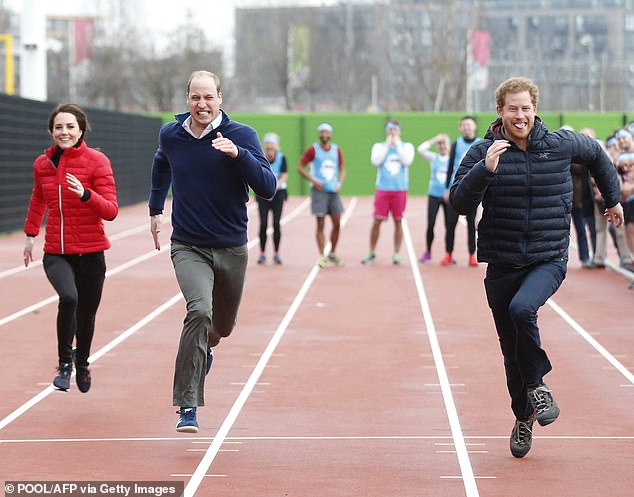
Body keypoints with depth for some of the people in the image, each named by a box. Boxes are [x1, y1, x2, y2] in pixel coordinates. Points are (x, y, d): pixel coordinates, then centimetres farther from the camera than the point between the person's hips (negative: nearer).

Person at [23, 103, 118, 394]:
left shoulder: (97, 161, -7)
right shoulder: (42, 164, 4)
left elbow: (111, 211, -13)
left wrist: (85, 194, -29)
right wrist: (30, 233, 26)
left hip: (90, 253, -1)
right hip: (55, 253, 1)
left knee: (86, 315, 10)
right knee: (68, 297, -28)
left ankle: (82, 363, 41)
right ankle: (64, 362, -11)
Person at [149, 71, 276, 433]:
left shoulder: (242, 136, -10)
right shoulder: (170, 135, -1)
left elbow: (268, 189, -19)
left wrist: (238, 154, -30)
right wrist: (156, 209, 25)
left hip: (232, 249, 1)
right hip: (188, 247, -1)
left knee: (222, 326, 17)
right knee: (199, 310, -26)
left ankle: (205, 346, 56)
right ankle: (187, 407, -24)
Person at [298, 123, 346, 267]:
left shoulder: (336, 150, 9)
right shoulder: (313, 150, -4)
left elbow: (342, 169, 19)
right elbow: (300, 167, -3)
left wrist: (339, 183, 2)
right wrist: (313, 181, -12)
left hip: (333, 191, 4)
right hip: (319, 190, -4)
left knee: (337, 224, 4)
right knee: (321, 224, -4)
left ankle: (332, 254, 19)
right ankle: (322, 256, 1)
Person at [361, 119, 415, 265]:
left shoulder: (407, 146, 8)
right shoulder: (379, 146, 9)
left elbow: (407, 161, -11)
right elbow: (375, 161, -9)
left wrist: (397, 144, -8)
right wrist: (387, 145, -7)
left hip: (400, 190, 0)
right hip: (383, 189, 0)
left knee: (398, 221, 2)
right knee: (377, 221, -2)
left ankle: (396, 254, 9)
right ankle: (371, 253, 8)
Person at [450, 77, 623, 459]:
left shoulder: (561, 144, -1)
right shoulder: (483, 152, -3)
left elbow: (596, 155, 21)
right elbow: (460, 203, -11)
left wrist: (613, 199, 29)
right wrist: (485, 169, -25)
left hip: (549, 260, -2)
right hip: (501, 265, 2)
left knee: (522, 308, -31)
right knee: (512, 351, 8)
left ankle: (537, 383, -8)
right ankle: (524, 416, 29)